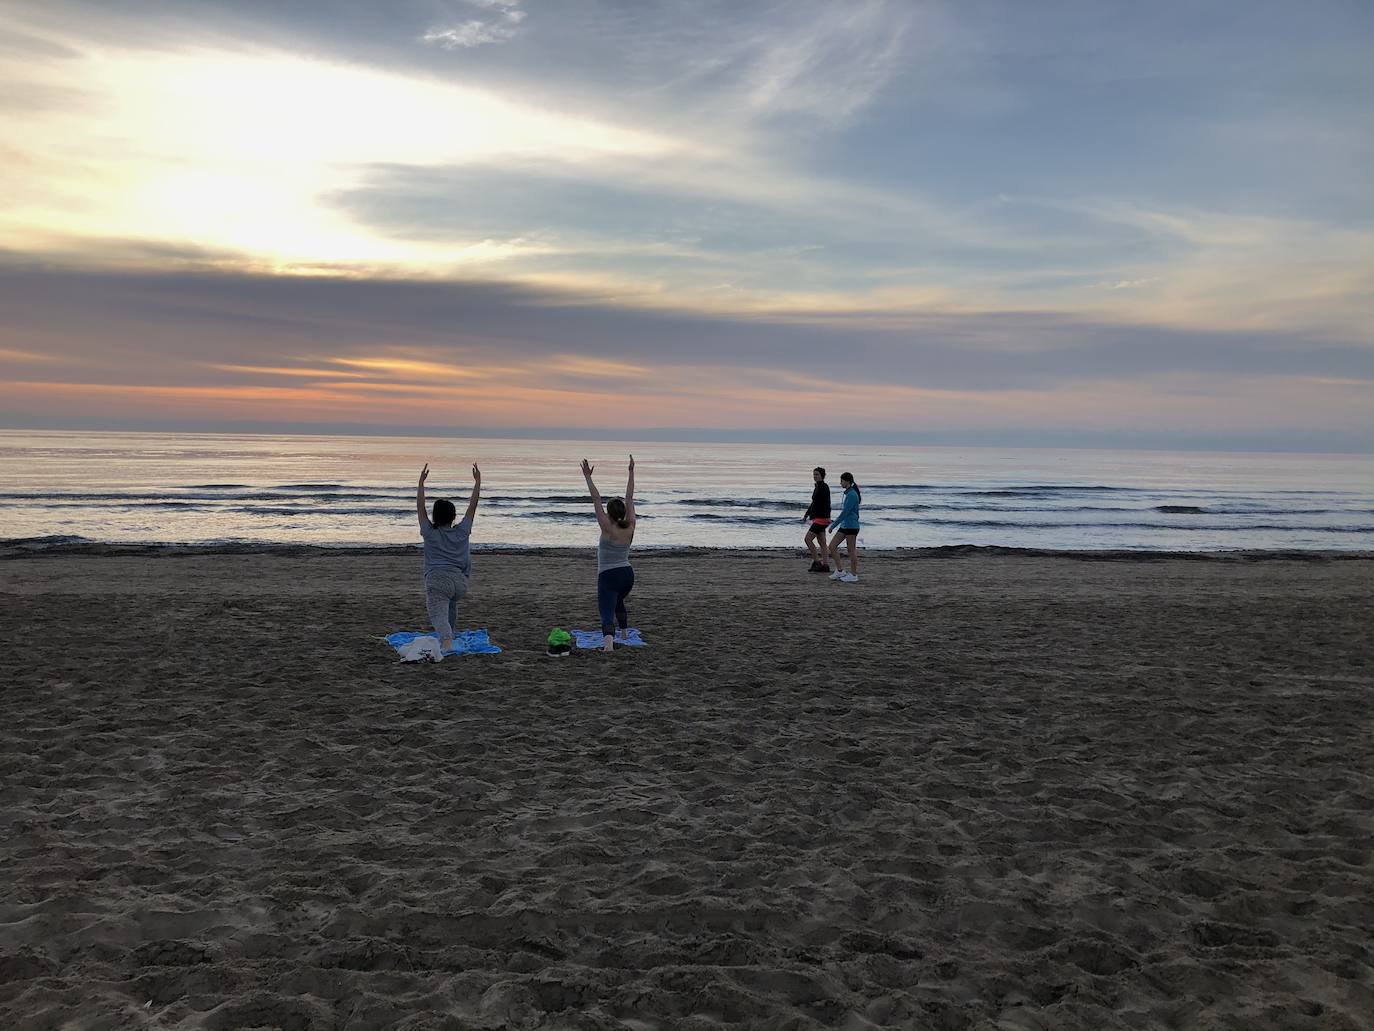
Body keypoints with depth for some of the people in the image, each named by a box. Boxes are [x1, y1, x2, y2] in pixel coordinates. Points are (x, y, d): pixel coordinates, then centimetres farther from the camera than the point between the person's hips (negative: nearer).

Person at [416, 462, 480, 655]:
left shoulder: (430, 533, 5)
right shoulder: (462, 531, 9)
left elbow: (420, 507, 10)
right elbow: (473, 505, 15)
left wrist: (421, 482, 14)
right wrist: (478, 481, 20)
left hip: (437, 579, -4)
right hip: (460, 581, 4)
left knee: (439, 615, -17)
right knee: (451, 603, 35)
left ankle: (446, 641, -43)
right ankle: (448, 635, 41)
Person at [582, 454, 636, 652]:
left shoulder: (608, 529, -15)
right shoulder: (630, 527, -3)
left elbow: (596, 500, -17)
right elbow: (629, 498, 1)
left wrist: (588, 478, -17)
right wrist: (631, 472, 6)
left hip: (608, 576, -6)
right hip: (627, 574, 6)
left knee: (607, 613, -16)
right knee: (618, 601, 35)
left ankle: (609, 640, -41)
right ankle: (624, 632, 48)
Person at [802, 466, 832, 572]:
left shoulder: (824, 487, -11)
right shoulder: (817, 487, 16)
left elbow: (827, 503, -22)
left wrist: (827, 516, -31)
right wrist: (806, 515, 29)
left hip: (822, 518, -10)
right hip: (817, 518, 10)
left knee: (807, 539, -13)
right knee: (821, 543, 8)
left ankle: (816, 561, -9)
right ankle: (825, 565, 9)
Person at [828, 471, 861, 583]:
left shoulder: (852, 495, -16)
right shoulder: (848, 493, 14)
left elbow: (845, 512, -20)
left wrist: (834, 525, -16)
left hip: (851, 526, -10)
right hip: (844, 526, 10)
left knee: (851, 551, -1)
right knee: (832, 546, 6)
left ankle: (853, 575, 8)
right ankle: (839, 571, 12)